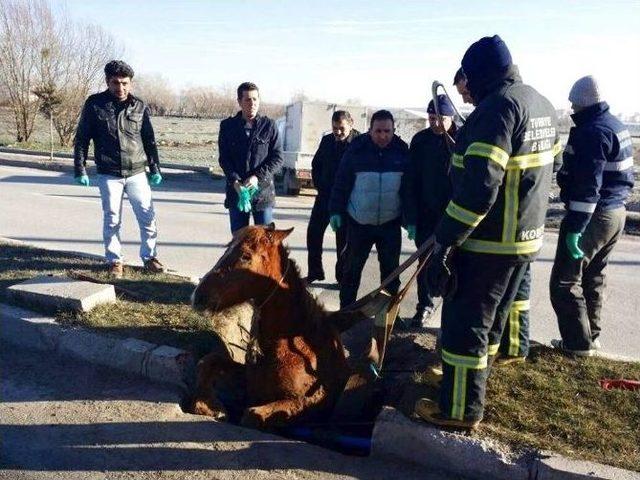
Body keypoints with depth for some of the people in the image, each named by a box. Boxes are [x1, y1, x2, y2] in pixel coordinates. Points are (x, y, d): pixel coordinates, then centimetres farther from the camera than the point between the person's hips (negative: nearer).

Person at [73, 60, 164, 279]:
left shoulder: (139, 107, 3)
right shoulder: (95, 104, -2)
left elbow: (149, 140, 10)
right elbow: (81, 139, 2)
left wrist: (155, 168, 9)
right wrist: (80, 169, -2)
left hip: (137, 173, 1)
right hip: (108, 175, -1)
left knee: (147, 216, 2)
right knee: (111, 220, 6)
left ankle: (149, 256, 19)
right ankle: (114, 260, 20)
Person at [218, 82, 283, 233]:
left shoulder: (269, 125, 1)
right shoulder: (227, 126, 5)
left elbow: (278, 157, -1)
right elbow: (224, 158, 2)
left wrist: (258, 177, -14)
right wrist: (235, 181, -14)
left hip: (263, 193, -1)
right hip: (236, 191, 2)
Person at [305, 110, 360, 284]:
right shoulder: (327, 140, 5)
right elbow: (316, 164, 16)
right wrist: (319, 185, 6)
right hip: (325, 195, 5)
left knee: (344, 238, 4)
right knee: (314, 232, 6)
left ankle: (342, 276, 16)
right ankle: (314, 271, 20)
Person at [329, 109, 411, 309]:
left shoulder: (402, 151, -1)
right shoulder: (357, 149, -5)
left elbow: (409, 187, 3)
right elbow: (341, 183, 0)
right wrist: (336, 211, -5)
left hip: (390, 223, 1)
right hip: (359, 223, -1)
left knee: (390, 270, 9)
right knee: (352, 268, 8)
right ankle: (345, 310, 21)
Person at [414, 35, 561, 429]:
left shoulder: (498, 105, -19)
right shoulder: (543, 105, 11)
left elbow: (479, 184, -27)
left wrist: (446, 242, -25)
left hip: (489, 241, -10)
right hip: (527, 236, 10)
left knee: (465, 323, 1)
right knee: (492, 316, 22)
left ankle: (462, 409, 12)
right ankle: (473, 385, 38)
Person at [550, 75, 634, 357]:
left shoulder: (593, 131, -18)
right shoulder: (616, 126, 14)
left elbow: (588, 185, -24)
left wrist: (575, 228, -25)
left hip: (593, 216, -10)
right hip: (616, 213, 10)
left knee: (565, 281, -2)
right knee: (594, 277, 19)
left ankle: (578, 343, 5)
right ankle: (592, 335, 27)